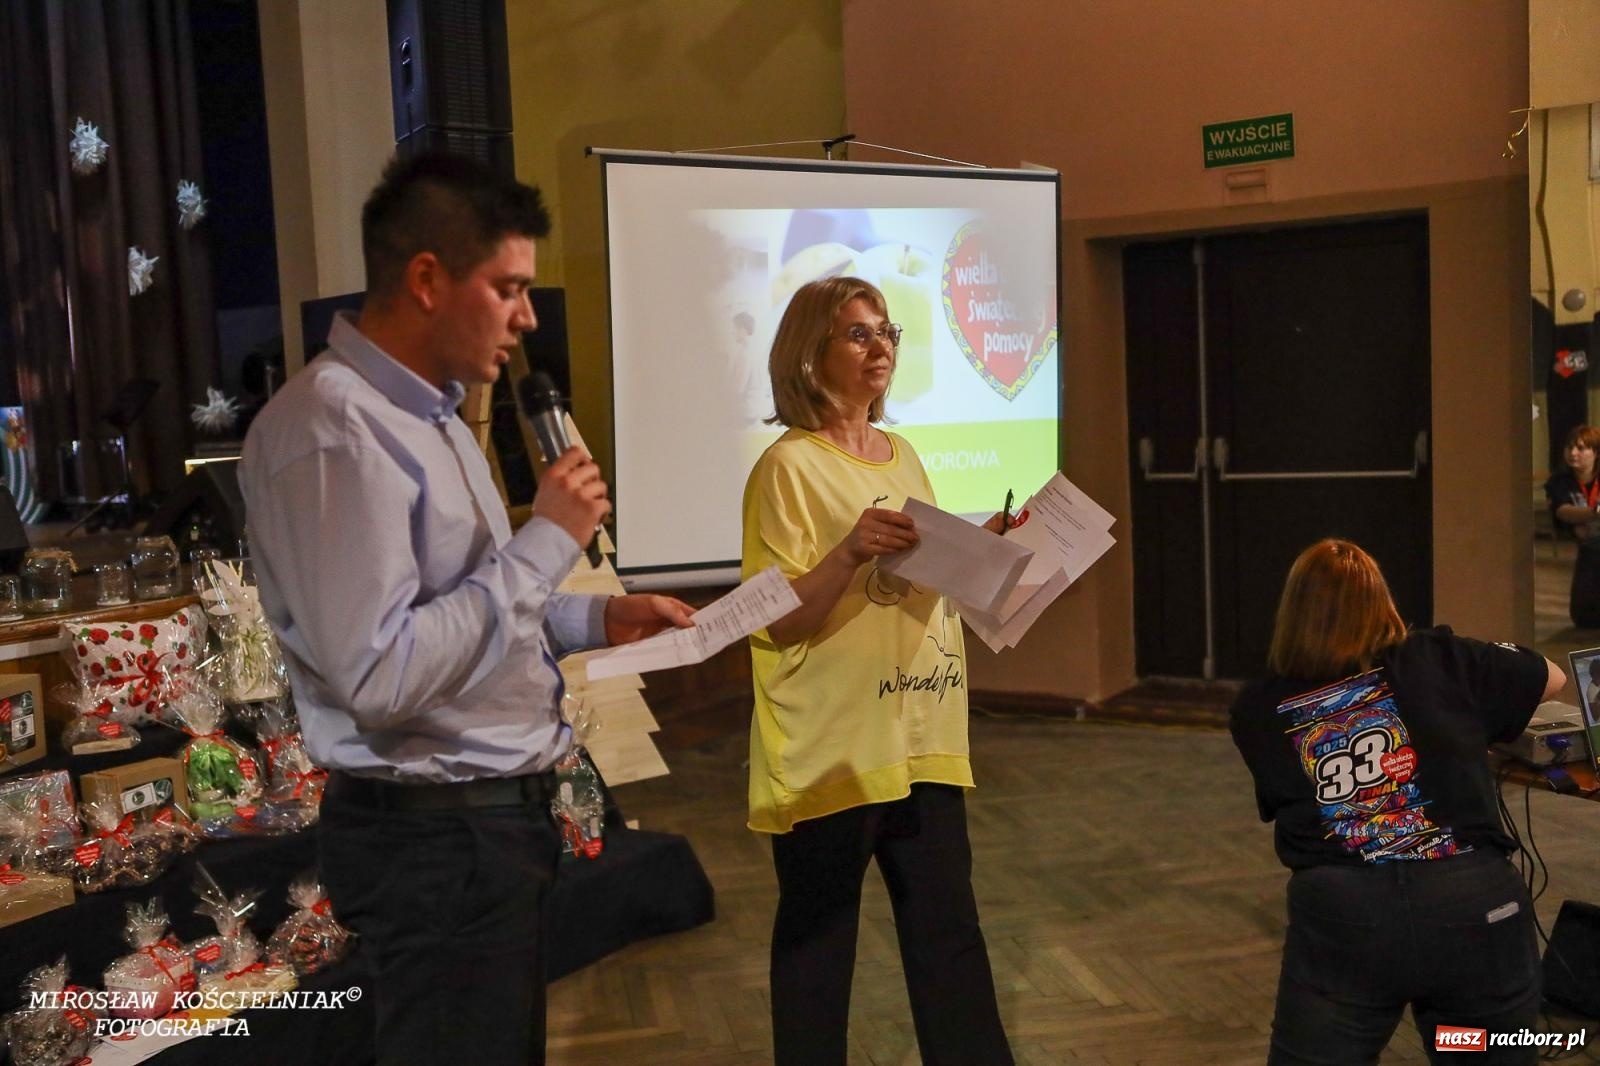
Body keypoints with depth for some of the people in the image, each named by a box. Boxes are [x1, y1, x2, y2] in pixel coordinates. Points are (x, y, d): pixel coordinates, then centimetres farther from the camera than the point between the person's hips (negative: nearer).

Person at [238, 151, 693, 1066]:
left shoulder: (431, 413, 11)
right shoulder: (333, 428, -21)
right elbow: (376, 673, -28)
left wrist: (596, 620, 8)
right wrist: (546, 542, -21)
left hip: (497, 815, 10)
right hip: (436, 836, -10)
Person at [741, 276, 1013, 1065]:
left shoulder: (903, 456, 12)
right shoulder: (790, 467, -10)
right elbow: (780, 624, -15)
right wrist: (851, 551, -28)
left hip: (921, 738, 7)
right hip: (831, 749, -6)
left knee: (950, 930, 14)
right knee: (818, 936, 8)